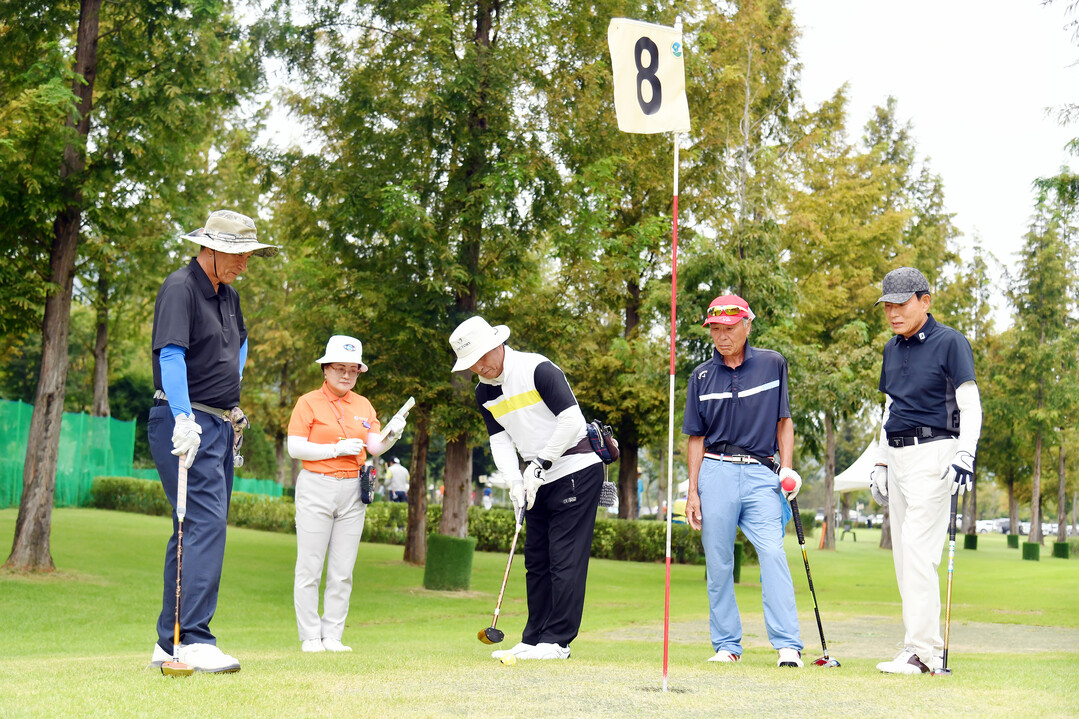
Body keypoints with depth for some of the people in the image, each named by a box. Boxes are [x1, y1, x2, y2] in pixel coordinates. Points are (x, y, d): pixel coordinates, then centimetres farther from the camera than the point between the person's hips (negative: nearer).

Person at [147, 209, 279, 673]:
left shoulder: (228, 295, 17)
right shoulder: (180, 288, -11)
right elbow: (170, 354, -21)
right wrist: (184, 419, -29)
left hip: (221, 424, 9)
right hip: (186, 422, -9)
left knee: (196, 528, 10)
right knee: (205, 523, -17)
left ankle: (169, 644, 16)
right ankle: (194, 640, -19)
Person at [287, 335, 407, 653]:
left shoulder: (363, 405, 14)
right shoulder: (309, 402, 0)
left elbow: (374, 447, 5)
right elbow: (295, 448, -7)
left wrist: (391, 436, -16)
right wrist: (336, 449, -14)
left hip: (352, 490, 4)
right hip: (316, 487, -4)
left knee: (342, 572, 4)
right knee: (309, 568, -4)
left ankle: (333, 637, 10)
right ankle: (310, 636, 3)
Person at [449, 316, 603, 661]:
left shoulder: (538, 369, -16)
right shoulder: (484, 392, 7)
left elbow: (571, 419, -19)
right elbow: (500, 439, 5)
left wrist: (541, 464, -17)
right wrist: (516, 483, -10)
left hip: (576, 470, -8)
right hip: (541, 481, 8)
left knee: (565, 558, -8)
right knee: (536, 559, 9)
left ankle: (557, 640, -5)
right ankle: (533, 640, 15)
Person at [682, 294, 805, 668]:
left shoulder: (772, 364, 7)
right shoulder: (702, 376, 10)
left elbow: (784, 420, 11)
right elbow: (697, 437, 11)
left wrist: (786, 468, -1)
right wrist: (693, 492, 4)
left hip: (761, 473, -2)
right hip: (716, 473, 2)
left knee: (773, 554, -15)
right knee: (718, 563, 2)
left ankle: (787, 645, -16)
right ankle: (726, 645, 11)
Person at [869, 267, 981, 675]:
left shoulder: (949, 342, -6)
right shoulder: (892, 349, 16)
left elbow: (970, 404, -9)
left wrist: (964, 456, -21)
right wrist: (880, 462, 20)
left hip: (934, 451, -8)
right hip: (898, 456, 8)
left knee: (918, 548, -16)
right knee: (903, 553, 6)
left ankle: (921, 651, -16)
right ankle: (925, 649, 10)